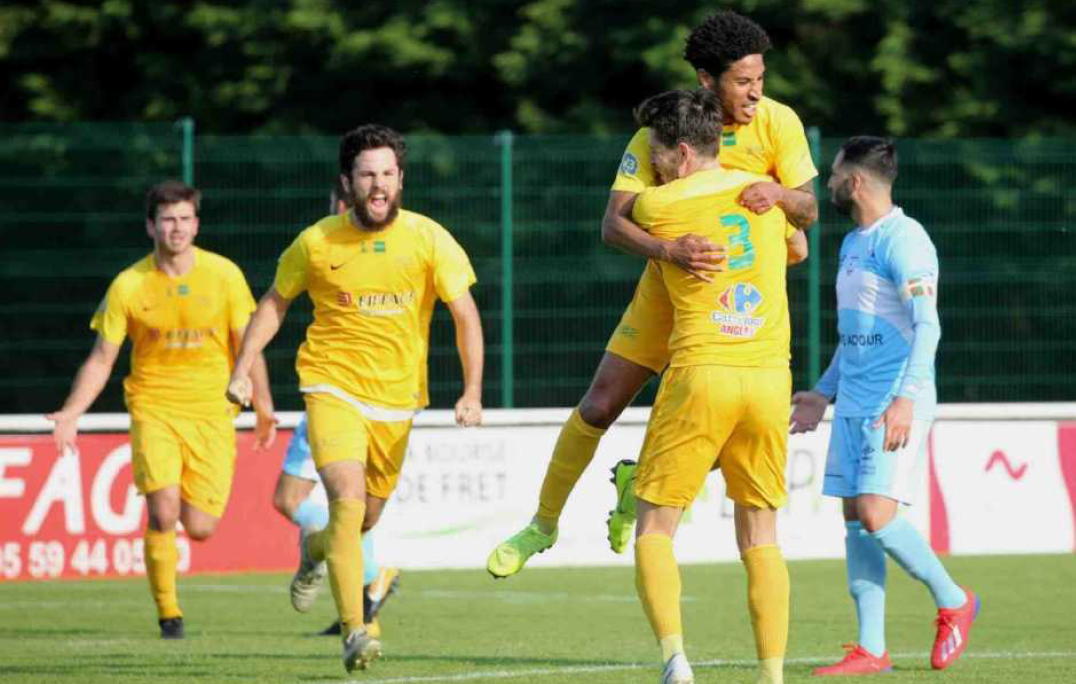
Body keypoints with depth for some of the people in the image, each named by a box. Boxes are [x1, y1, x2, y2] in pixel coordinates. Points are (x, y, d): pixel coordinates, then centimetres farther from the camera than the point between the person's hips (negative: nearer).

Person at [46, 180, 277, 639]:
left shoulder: (224, 275, -2)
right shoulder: (128, 286, -4)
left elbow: (246, 344, 8)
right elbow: (101, 359, 1)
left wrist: (263, 408, 6)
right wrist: (70, 414, -10)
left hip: (212, 411, 1)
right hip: (153, 407, -1)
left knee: (199, 528, -5)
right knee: (163, 512, -21)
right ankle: (168, 614, -4)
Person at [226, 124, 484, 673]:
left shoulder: (429, 240, -7)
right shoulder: (317, 243, -6)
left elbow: (465, 315, -4)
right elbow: (274, 303, 9)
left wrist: (472, 392, -13)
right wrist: (242, 370, 1)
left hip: (395, 400, 2)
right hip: (333, 386, -2)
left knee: (365, 520, 14)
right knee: (348, 499, -23)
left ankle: (314, 550, 51)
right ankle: (354, 632, -24)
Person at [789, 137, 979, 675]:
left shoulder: (903, 240, -12)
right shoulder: (853, 243, 18)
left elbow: (927, 327, -19)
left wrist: (905, 398, -28)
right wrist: (824, 392, 27)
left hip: (895, 405, -9)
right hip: (853, 405, 9)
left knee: (876, 516, -16)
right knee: (855, 519, 3)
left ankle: (953, 601, 5)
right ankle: (870, 650, 4)